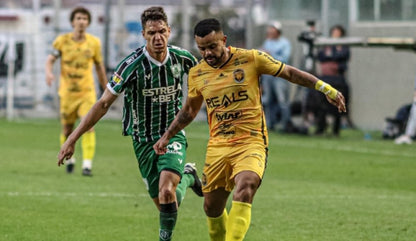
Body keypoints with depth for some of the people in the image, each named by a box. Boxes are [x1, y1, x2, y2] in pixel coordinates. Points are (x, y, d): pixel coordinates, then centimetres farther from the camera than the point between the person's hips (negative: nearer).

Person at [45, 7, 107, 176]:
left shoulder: (94, 43, 0)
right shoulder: (62, 41, -2)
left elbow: (99, 67, 10)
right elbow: (50, 59, -3)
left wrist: (106, 89, 15)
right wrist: (49, 72, -25)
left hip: (87, 92, -1)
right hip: (67, 92, 1)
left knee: (88, 125, -18)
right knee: (67, 130, 8)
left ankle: (87, 165, -19)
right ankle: (69, 160, 34)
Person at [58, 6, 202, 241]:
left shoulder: (182, 58, -9)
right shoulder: (133, 65, -19)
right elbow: (103, 104, -16)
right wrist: (72, 139, -18)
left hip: (173, 135, 0)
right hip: (143, 140, 0)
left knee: (167, 191, -25)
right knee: (162, 202, 6)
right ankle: (187, 177, 40)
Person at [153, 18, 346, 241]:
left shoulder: (251, 59, -4)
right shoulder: (196, 74, 6)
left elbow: (289, 73, 6)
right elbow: (189, 111, 24)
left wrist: (327, 89, 3)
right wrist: (166, 137, 19)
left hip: (251, 142, -4)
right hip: (217, 146, 4)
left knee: (245, 186, -30)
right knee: (212, 207, 6)